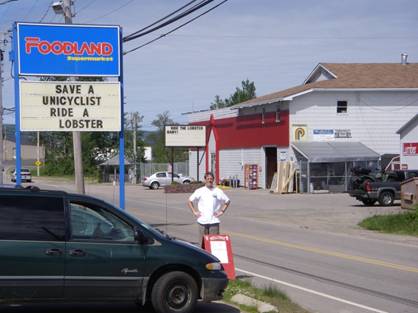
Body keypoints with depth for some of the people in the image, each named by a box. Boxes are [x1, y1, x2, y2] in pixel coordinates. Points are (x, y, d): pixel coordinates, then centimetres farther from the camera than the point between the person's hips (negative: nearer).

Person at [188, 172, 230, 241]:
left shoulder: (218, 191, 5)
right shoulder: (199, 191, 5)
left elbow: (227, 201, 15)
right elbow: (190, 201, 12)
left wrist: (222, 211, 6)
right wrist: (194, 212, 4)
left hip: (214, 221, 0)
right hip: (202, 221, 0)